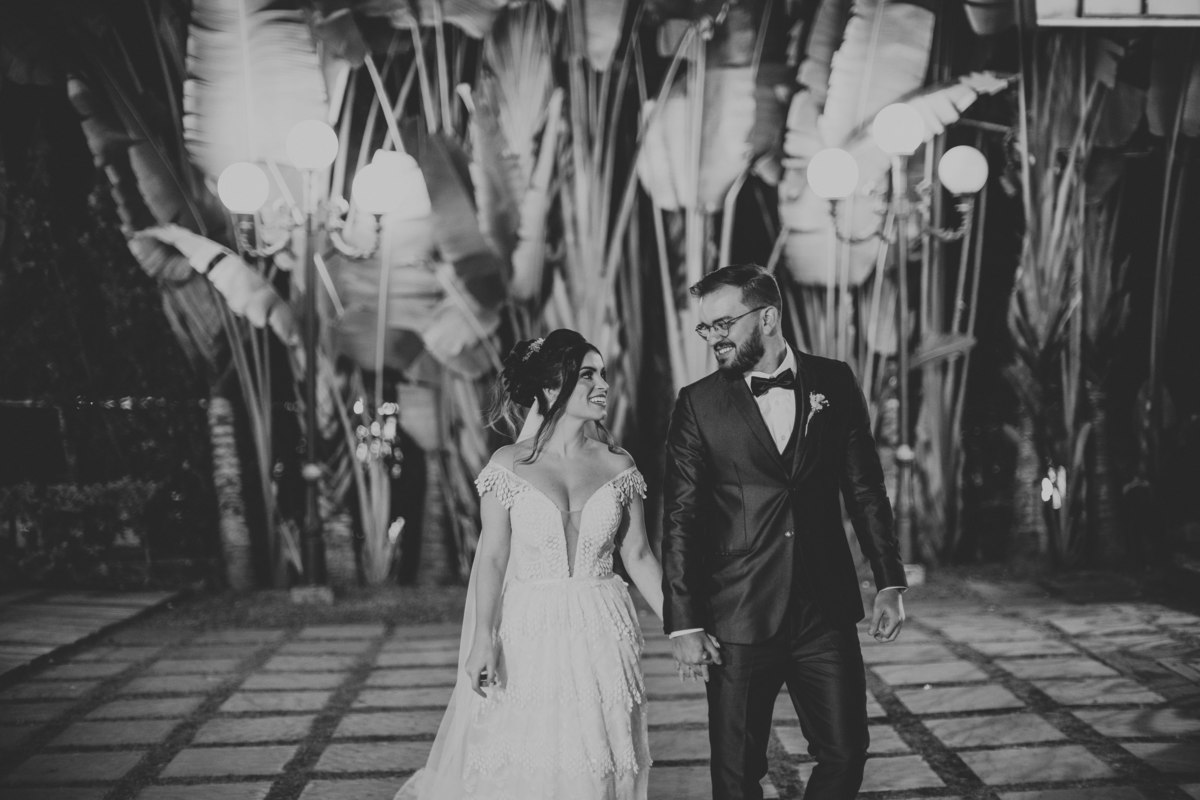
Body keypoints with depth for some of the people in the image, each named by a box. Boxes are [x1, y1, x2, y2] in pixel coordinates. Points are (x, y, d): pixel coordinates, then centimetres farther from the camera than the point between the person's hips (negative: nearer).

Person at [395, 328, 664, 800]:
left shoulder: (617, 466, 2)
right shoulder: (509, 465, -4)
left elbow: (638, 556, 6)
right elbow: (492, 557, -4)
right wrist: (483, 637, -12)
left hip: (600, 636, 2)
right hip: (526, 635, -2)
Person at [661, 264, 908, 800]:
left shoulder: (834, 383, 3)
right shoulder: (698, 404, -2)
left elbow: (865, 489, 9)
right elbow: (680, 520, -2)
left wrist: (889, 583, 4)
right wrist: (683, 624, -6)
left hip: (826, 610, 2)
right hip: (737, 620, -1)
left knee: (846, 753, 4)